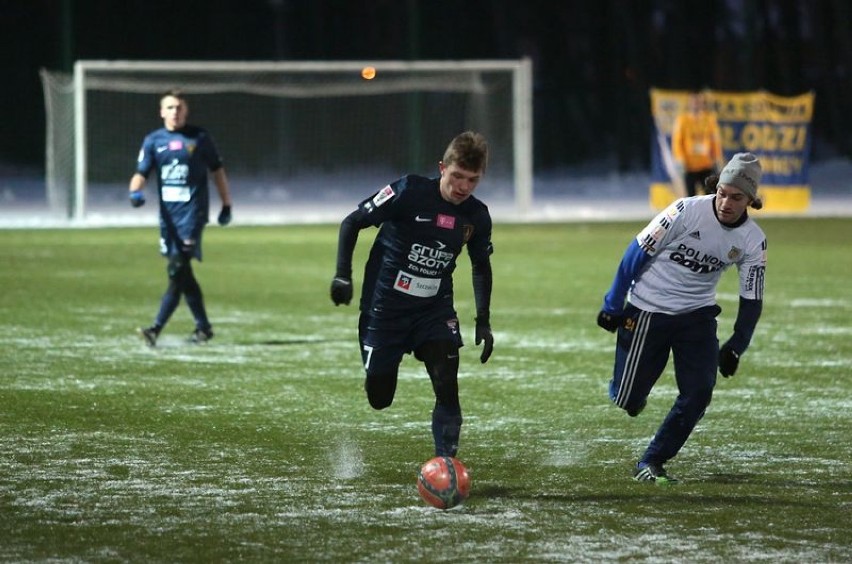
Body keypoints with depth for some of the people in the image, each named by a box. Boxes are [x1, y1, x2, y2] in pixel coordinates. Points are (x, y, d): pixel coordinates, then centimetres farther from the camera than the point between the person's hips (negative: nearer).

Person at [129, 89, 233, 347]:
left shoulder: (199, 138, 3)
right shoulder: (153, 140, 9)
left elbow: (217, 171, 11)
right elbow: (141, 173, 1)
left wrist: (226, 205, 12)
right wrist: (135, 191, -20)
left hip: (192, 212, -4)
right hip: (168, 214, 4)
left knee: (177, 269, -14)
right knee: (182, 273, 9)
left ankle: (157, 328, -20)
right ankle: (203, 327, 20)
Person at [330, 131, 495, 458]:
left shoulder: (477, 217, -4)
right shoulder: (410, 192, -19)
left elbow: (481, 267, 14)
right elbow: (352, 223, -10)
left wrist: (483, 321, 10)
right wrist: (342, 275, -19)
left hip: (435, 309, 3)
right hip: (384, 307, -3)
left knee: (447, 385, -17)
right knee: (378, 397, 4)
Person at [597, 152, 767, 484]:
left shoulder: (753, 241, -8)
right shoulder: (687, 211, -20)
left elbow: (752, 300, 2)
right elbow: (637, 254, -13)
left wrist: (735, 348, -3)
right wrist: (612, 307, -10)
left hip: (697, 317, 4)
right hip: (648, 311, -3)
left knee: (699, 392, -11)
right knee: (629, 401, -3)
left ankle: (651, 464, 4)